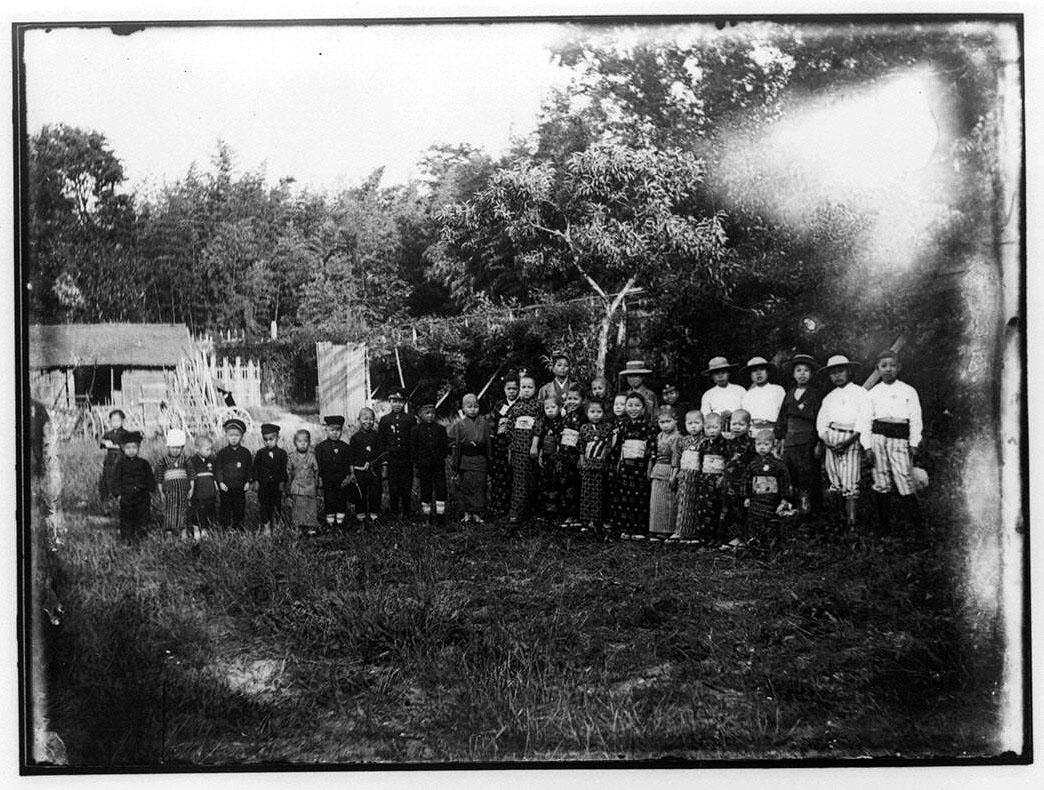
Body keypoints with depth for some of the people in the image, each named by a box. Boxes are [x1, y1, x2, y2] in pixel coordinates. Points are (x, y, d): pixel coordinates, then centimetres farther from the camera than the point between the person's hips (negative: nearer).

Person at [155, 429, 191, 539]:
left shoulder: (185, 461, 6)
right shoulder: (162, 462, 1)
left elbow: (190, 476, 9)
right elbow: (159, 479, 2)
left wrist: (190, 490, 4)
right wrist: (161, 492, -3)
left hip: (183, 490, 1)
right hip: (169, 491, -1)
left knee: (183, 511, -1)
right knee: (169, 512, 0)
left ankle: (183, 532, 1)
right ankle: (169, 534, 5)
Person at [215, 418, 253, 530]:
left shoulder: (245, 453, 4)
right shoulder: (222, 453, 0)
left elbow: (249, 468, 8)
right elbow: (218, 468, 0)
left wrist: (248, 482, 0)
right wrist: (220, 482, -8)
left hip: (240, 487, 1)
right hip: (225, 486, -1)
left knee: (240, 507, 6)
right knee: (225, 508, 3)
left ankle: (237, 527, 18)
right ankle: (225, 527, 11)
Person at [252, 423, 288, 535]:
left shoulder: (282, 453, 1)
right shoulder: (260, 453, 2)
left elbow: (284, 470, 3)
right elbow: (255, 468, 5)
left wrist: (282, 482, -2)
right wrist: (256, 481, -1)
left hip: (276, 484, 0)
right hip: (263, 483, 0)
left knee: (276, 506, 5)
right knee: (263, 505, 1)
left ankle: (276, 525, 17)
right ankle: (265, 525, 9)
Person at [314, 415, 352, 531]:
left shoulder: (344, 446, 6)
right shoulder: (320, 447, 1)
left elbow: (348, 464, 5)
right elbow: (318, 465, 1)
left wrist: (348, 477, -4)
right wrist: (320, 478, -3)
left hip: (342, 480, 1)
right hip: (327, 481, -1)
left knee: (342, 501, 5)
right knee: (329, 501, 1)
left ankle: (340, 522, 14)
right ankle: (330, 523, 10)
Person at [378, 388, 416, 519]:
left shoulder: (410, 419, 5)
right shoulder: (384, 420, 6)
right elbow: (381, 442, 8)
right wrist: (383, 459, 2)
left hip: (407, 460, 0)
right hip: (391, 460, 0)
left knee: (407, 488, 3)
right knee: (393, 488, 2)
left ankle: (406, 512, 13)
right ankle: (394, 512, 12)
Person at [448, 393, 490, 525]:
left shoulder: (484, 423, 4)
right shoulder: (459, 425, 0)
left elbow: (488, 443, 9)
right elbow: (452, 443, 3)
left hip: (479, 460, 1)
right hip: (464, 460, -1)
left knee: (479, 486, 0)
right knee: (465, 486, 3)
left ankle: (477, 514, 6)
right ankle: (467, 513, 13)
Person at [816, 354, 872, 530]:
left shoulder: (860, 393, 5)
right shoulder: (829, 397, 20)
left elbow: (864, 422, -5)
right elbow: (821, 422, 14)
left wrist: (849, 441, -14)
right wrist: (825, 440, -4)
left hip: (851, 439, -5)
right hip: (831, 440, 5)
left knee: (850, 483, -12)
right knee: (835, 484, 2)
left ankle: (852, 520, -17)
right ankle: (842, 516, 8)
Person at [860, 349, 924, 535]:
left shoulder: (909, 391, 10)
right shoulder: (873, 393, 12)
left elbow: (915, 418, 7)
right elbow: (866, 421, 10)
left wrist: (914, 443, 0)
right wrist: (867, 445, 2)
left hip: (900, 438, -2)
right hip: (878, 437, 2)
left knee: (905, 480, -10)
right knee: (881, 483, 2)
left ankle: (917, 525, -2)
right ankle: (884, 526, 10)